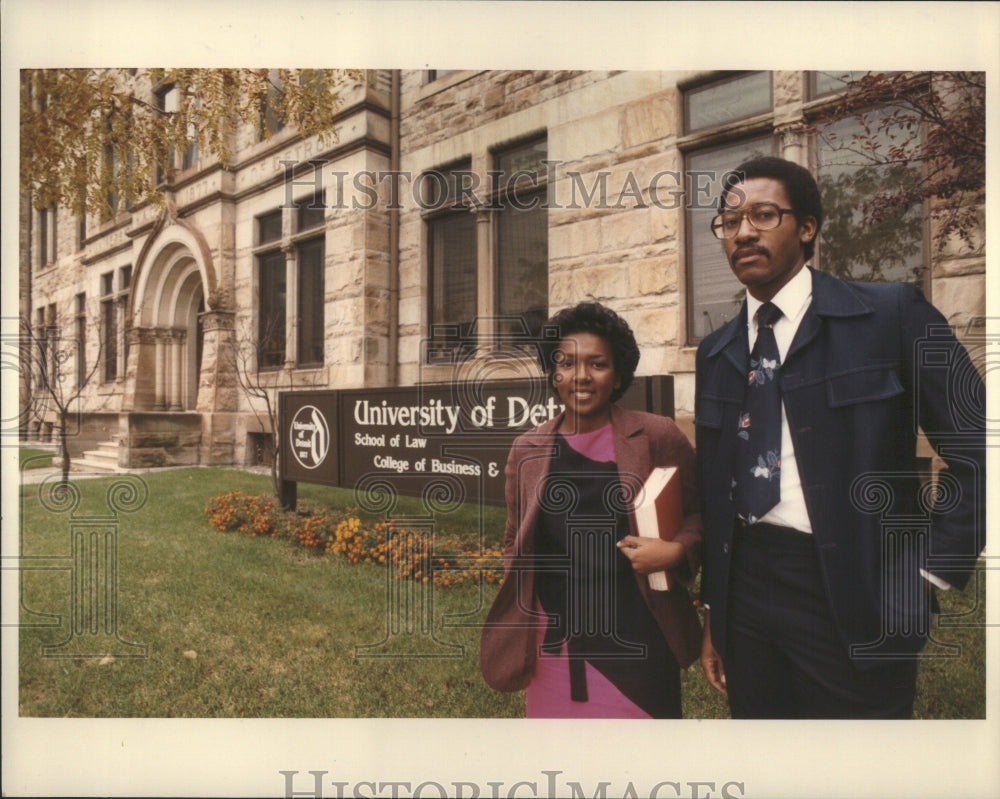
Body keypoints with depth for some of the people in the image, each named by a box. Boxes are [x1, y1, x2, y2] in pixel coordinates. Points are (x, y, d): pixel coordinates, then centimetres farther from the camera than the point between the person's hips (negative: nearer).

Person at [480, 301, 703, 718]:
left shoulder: (658, 437, -6)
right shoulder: (526, 450, 3)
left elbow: (701, 511, 4)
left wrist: (677, 551, -15)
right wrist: (514, 626, 10)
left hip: (636, 646, -2)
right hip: (554, 651, 3)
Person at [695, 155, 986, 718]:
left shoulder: (891, 314, -6)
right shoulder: (715, 353, 7)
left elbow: (978, 451, -6)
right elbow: (713, 490, 10)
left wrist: (927, 569, -9)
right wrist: (713, 613, 12)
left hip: (853, 599, -4)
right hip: (745, 592, 5)